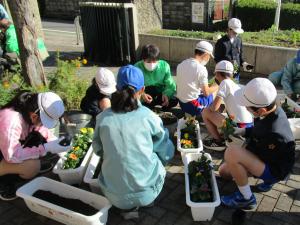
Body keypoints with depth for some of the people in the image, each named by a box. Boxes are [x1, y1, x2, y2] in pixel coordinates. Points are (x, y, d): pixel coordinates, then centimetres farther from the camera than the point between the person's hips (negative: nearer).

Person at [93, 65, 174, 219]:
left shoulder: (102, 118, -8)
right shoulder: (149, 116, -13)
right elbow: (166, 153, 1)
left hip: (114, 196, 1)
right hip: (147, 191, -1)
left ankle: (128, 207, 20)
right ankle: (141, 202, 21)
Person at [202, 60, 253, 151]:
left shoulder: (225, 83, -7)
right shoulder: (236, 86, 17)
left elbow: (214, 108, -12)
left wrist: (209, 107, 9)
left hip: (239, 127, -9)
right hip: (250, 126, 9)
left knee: (205, 112, 0)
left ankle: (219, 142, 6)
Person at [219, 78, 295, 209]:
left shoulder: (272, 134, -38)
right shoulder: (273, 109, -13)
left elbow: (256, 153, -20)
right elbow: (257, 131, 7)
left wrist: (239, 144, -7)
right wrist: (242, 131, -5)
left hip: (274, 170, -8)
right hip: (266, 157, 9)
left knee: (232, 152, -32)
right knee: (224, 171, 14)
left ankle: (246, 199, -12)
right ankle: (267, 180, 21)